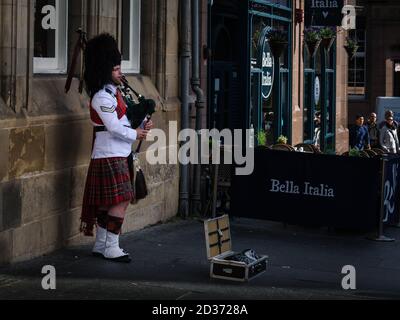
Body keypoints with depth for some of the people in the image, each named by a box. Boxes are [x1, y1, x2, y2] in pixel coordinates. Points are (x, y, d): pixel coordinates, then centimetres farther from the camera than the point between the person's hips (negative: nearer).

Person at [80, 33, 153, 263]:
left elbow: (125, 118, 22)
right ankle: (111, 248, -8)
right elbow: (115, 128, -20)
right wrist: (136, 134, -6)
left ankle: (100, 245, 19)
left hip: (118, 155, 10)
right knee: (121, 201, -12)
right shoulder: (102, 97, -16)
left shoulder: (113, 92, 15)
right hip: (110, 157, -10)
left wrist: (142, 125, 3)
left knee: (106, 202, 13)